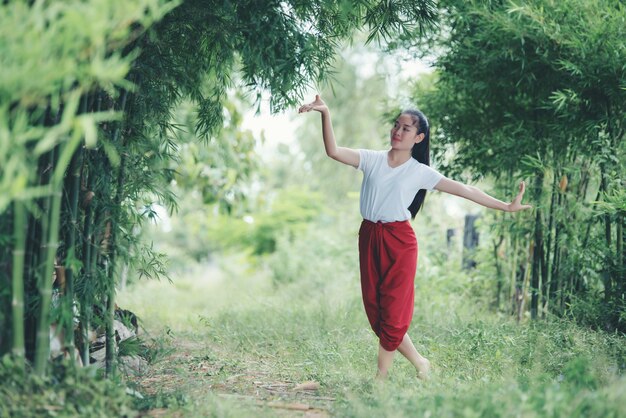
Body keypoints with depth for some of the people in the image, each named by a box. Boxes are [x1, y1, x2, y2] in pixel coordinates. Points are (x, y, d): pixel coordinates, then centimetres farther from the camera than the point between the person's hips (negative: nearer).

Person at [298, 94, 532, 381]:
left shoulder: (420, 172, -1)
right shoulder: (372, 160, 4)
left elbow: (464, 190, -4)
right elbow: (333, 151, -8)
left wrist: (505, 206, -8)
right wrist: (325, 114, -21)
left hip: (399, 241, -3)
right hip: (369, 237, 3)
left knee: (393, 311, -3)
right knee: (373, 307, 7)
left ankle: (381, 378, 9)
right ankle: (419, 362, 23)